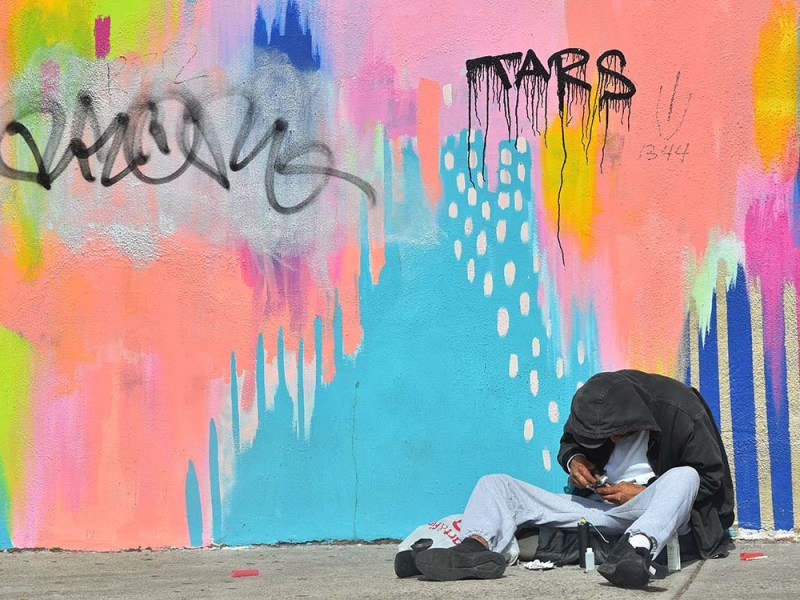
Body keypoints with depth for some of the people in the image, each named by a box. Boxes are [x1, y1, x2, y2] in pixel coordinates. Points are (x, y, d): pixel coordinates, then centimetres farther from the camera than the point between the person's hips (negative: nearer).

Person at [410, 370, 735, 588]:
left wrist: (643, 492, -13)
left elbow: (712, 478, -8)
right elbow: (569, 442, 19)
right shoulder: (590, 408, -1)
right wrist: (574, 460, -6)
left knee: (684, 477, -38)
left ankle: (638, 547, -65)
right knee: (494, 484, -8)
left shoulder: (679, 413, -13)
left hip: (652, 508, -4)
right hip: (596, 505, 5)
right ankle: (477, 546, -43)